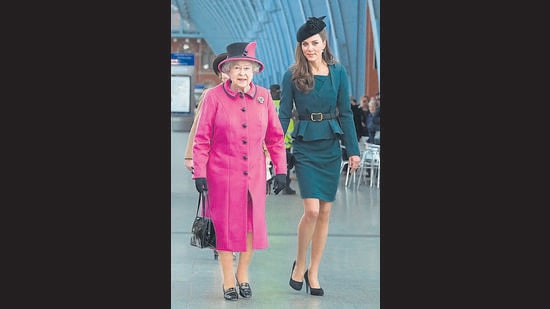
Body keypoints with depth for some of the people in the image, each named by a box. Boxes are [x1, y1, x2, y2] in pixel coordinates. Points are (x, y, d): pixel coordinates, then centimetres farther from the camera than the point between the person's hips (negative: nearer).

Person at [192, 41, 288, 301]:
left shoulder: (263, 96, 2)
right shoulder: (214, 97, -6)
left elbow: (275, 137, 8)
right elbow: (202, 139, -3)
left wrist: (280, 170, 4)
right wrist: (199, 172, -7)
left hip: (254, 173, 3)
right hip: (222, 172, -2)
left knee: (253, 224, 7)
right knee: (226, 224, 5)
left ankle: (243, 272, 30)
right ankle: (228, 280, 22)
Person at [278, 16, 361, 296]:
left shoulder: (338, 72, 3)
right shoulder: (292, 75, -2)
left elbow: (345, 113, 5)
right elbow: (283, 115, 0)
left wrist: (353, 150, 2)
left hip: (331, 147, 3)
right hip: (305, 147, -2)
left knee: (325, 212, 5)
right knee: (312, 210, -13)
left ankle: (313, 273, 16)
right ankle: (299, 263, 11)